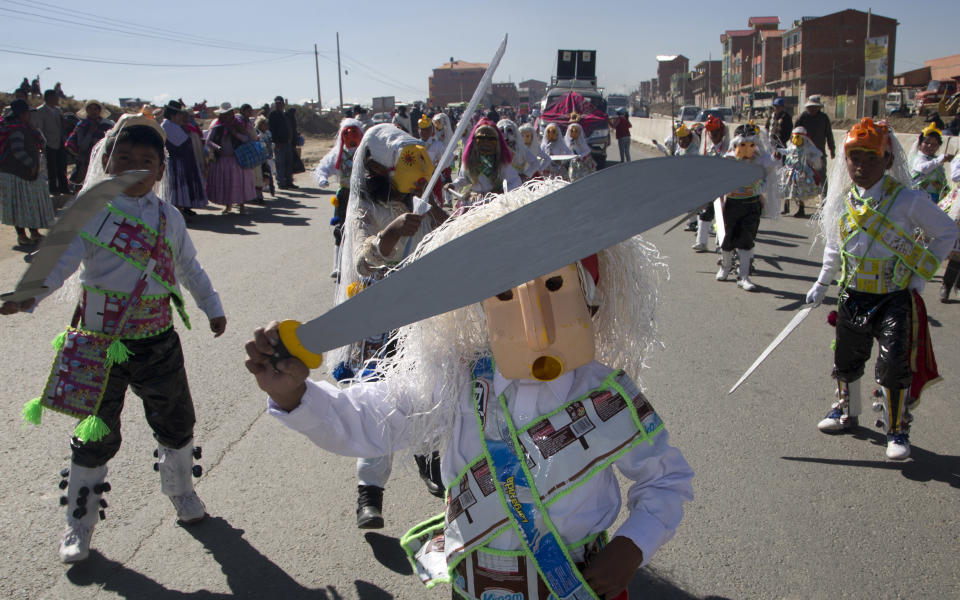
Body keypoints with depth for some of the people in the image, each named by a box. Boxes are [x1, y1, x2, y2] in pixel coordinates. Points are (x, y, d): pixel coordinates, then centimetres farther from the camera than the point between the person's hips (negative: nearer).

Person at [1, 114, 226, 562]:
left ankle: (181, 492, 41)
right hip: (100, 344, -3)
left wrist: (212, 306, 22)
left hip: (158, 343, 3)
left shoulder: (168, 218, 4)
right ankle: (79, 523, 26)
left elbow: (189, 268, 17)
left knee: (176, 423, 15)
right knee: (96, 434, 7)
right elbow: (62, 258, -16)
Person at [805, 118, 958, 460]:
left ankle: (897, 431, 11)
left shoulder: (908, 201, -12)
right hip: (853, 297, 5)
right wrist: (821, 285, 20)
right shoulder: (842, 203, 2)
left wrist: (920, 275, -6)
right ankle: (847, 413, 39)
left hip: (896, 298, -4)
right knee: (845, 359, 16)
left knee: (894, 365, -7)